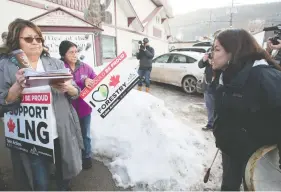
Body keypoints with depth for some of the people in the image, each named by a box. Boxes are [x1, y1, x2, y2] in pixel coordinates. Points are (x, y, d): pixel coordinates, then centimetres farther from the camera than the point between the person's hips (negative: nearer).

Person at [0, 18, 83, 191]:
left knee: (64, 176, 18)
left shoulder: (56, 63, 5)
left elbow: (76, 93, 4)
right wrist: (17, 86, -22)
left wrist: (68, 88, -18)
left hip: (63, 131, 2)